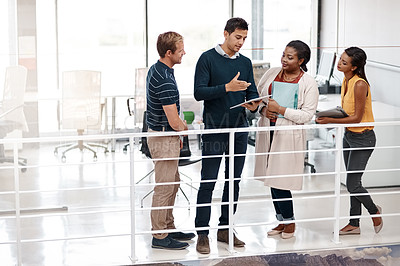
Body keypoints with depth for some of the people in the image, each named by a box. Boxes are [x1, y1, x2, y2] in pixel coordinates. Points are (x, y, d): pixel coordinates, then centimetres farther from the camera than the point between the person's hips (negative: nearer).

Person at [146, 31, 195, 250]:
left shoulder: (154, 70, 7)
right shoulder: (165, 80, -25)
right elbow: (174, 121, -24)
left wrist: (176, 133, 18)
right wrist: (184, 127, -1)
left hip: (161, 134, 10)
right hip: (164, 140, -10)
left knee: (172, 184, 19)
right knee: (164, 188, -1)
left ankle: (168, 228, 29)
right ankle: (159, 237, 7)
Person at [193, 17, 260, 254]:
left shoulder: (245, 63, 13)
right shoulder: (208, 58, -3)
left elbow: (252, 92, 12)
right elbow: (199, 92, -11)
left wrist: (253, 104, -11)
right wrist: (227, 87, -22)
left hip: (239, 128, 5)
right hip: (214, 128, -5)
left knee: (234, 181, 9)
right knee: (208, 182, -5)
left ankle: (225, 229, 19)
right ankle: (203, 234, -1)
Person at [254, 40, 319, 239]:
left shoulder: (308, 83, -7)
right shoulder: (272, 74, 6)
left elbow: (307, 115, -12)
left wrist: (280, 110, -17)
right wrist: (263, 109, -5)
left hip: (289, 135, -5)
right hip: (268, 132, 5)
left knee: (280, 179, -7)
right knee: (272, 177, 10)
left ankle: (289, 221, 14)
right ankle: (282, 221, 24)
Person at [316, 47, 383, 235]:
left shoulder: (360, 85, -23)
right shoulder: (346, 82, 4)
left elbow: (357, 117, -22)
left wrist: (331, 120, -24)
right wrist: (329, 115, 5)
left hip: (362, 138, -9)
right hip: (349, 136, 9)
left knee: (352, 184, -5)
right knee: (352, 183, 13)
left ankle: (374, 211, 21)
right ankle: (354, 224, 22)